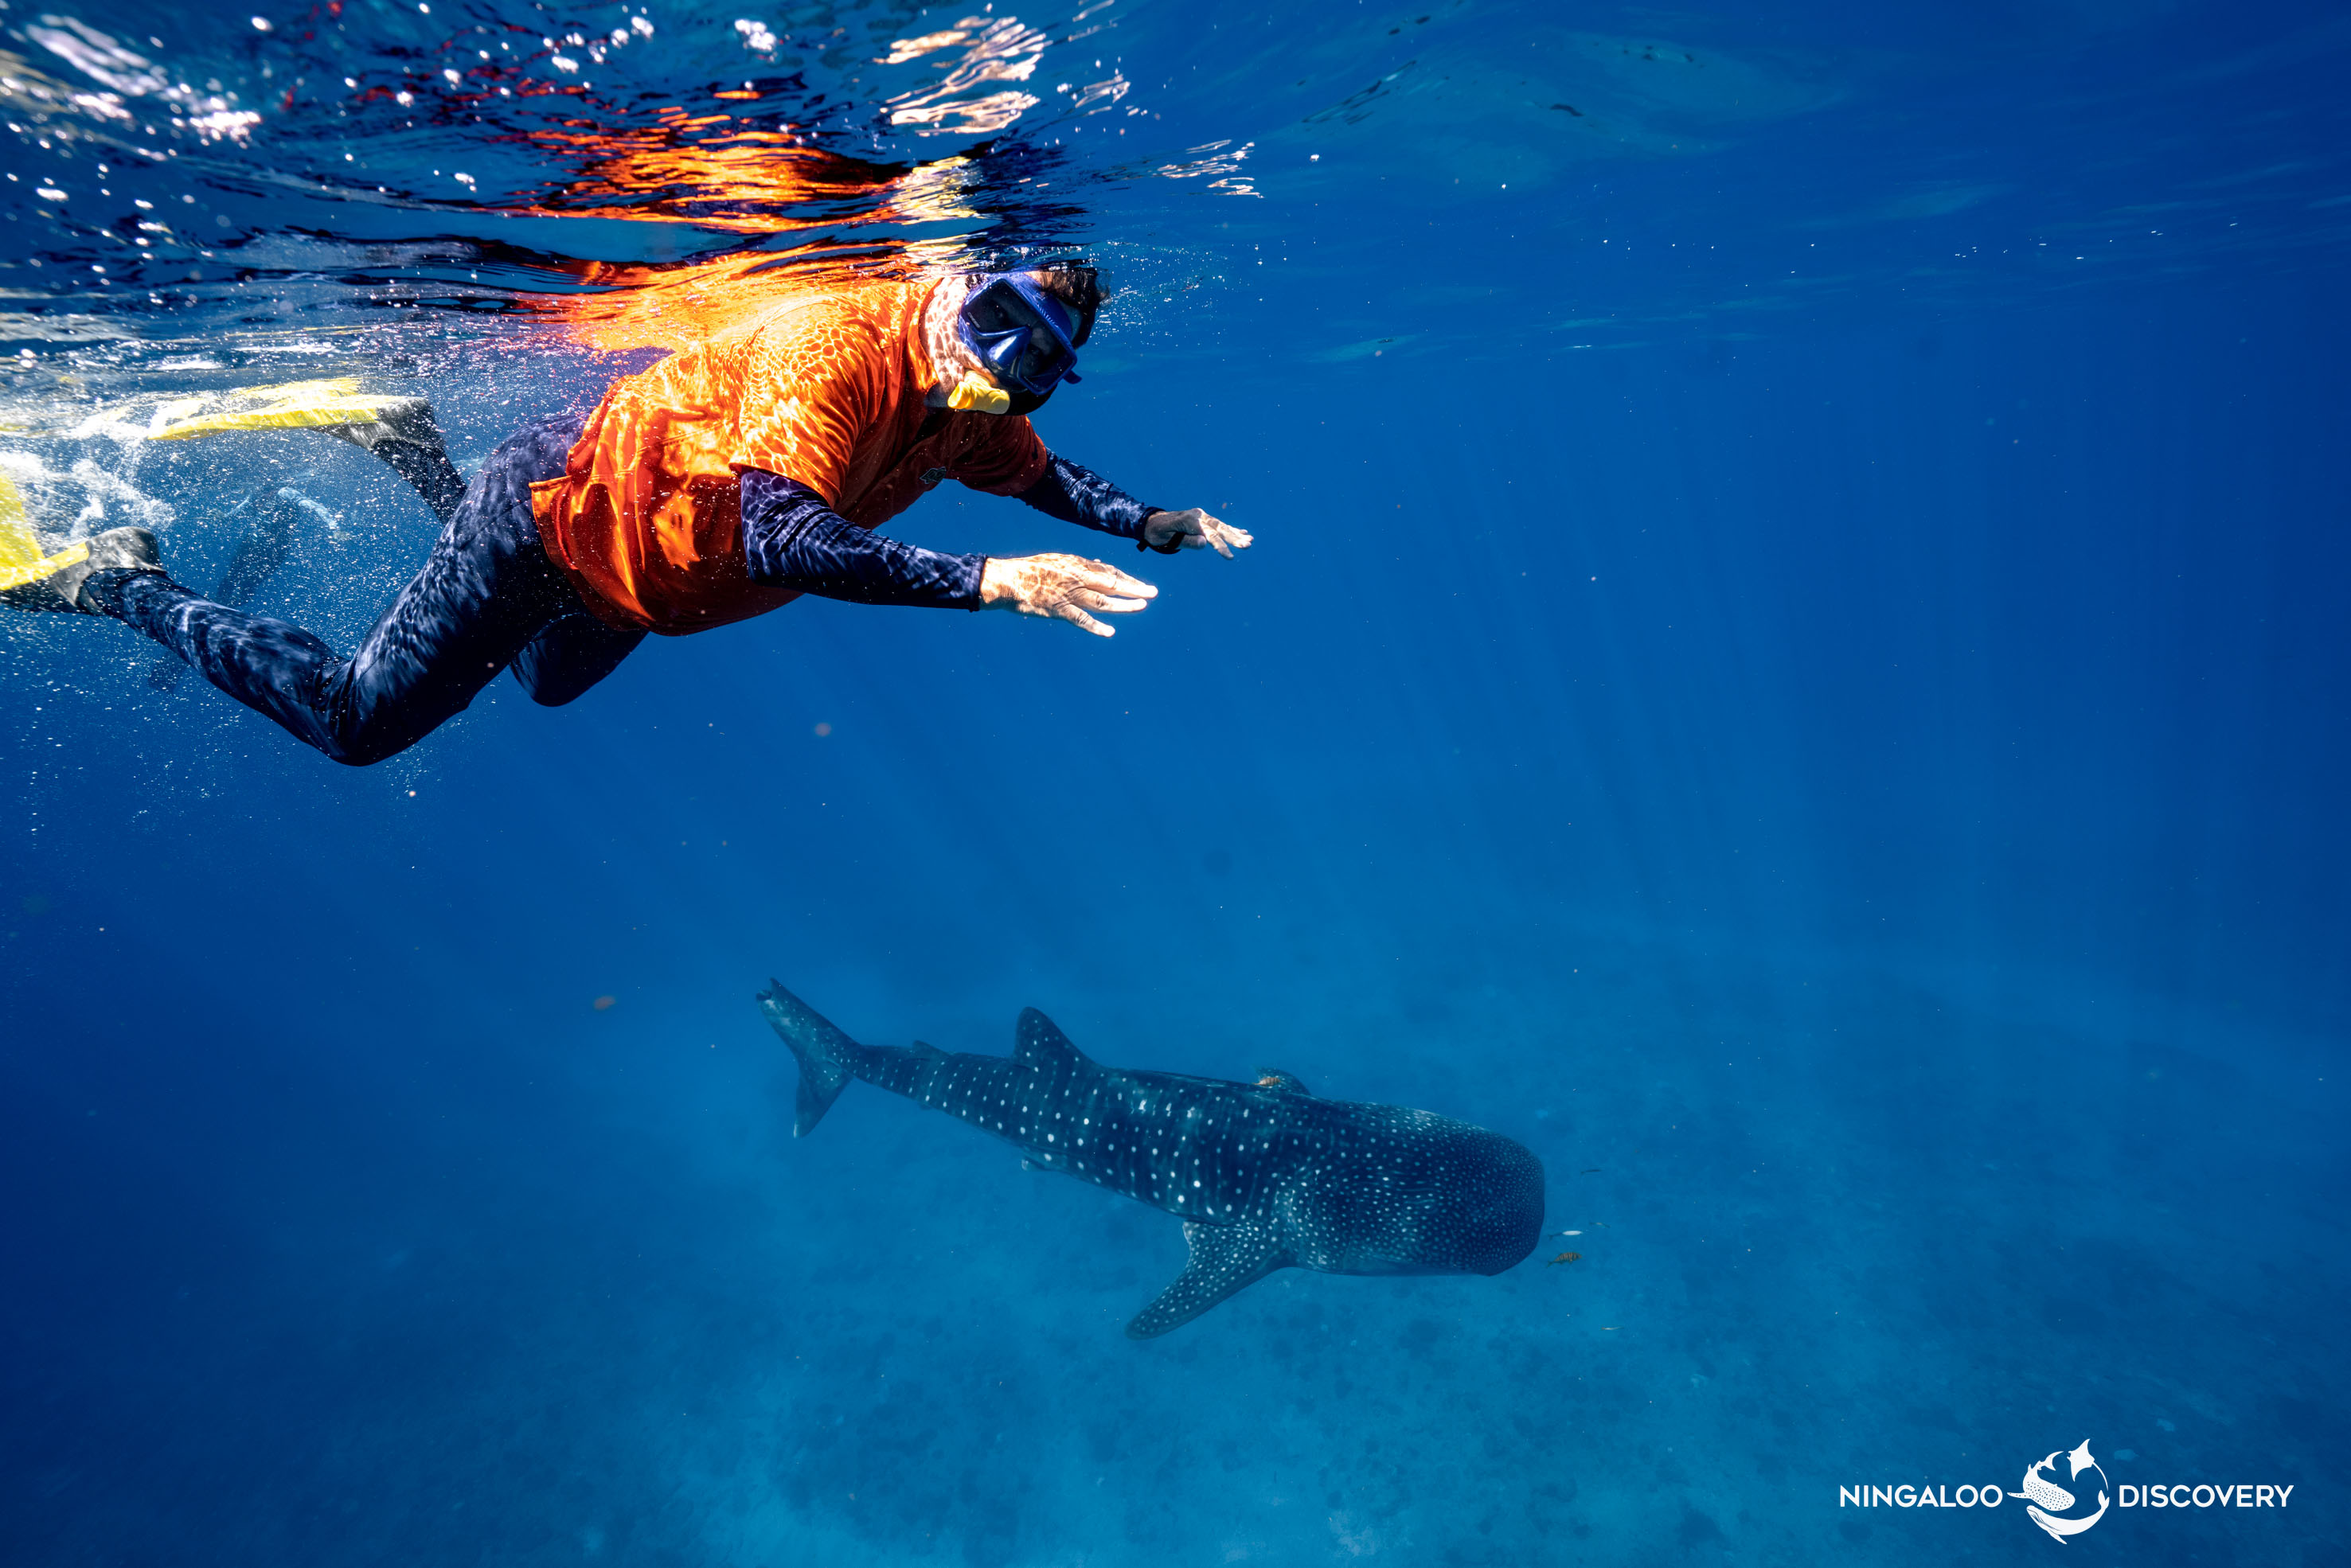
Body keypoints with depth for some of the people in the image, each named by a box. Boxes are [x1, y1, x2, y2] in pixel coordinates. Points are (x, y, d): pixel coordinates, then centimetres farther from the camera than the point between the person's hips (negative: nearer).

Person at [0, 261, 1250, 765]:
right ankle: (122, 581, 26)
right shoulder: (838, 348, -36)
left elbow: (1043, 475, 9)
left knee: (546, 684, 34)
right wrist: (987, 582, -54)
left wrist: (1157, 525, -5)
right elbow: (781, 538, -49)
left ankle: (411, 446, 42)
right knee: (355, 720, 3)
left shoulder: (969, 413, -10)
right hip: (562, 512, -8)